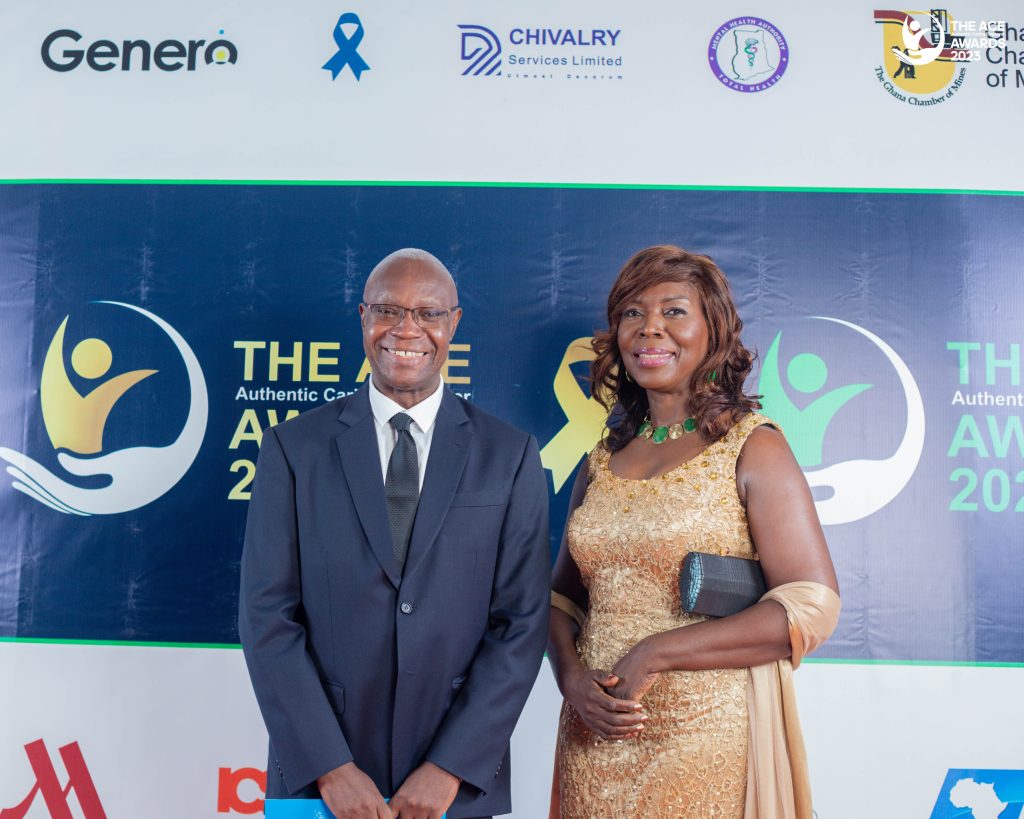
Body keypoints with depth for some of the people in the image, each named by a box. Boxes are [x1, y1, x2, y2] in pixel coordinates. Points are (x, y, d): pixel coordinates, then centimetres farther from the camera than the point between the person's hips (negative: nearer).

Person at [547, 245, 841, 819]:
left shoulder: (752, 447, -8)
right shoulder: (603, 461, 6)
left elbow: (812, 608, -15)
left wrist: (653, 655, -17)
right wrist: (572, 676, -8)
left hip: (707, 743, -4)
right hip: (597, 739, 5)